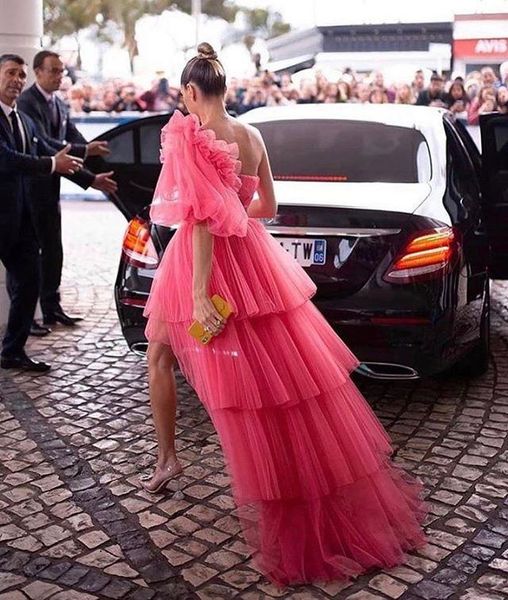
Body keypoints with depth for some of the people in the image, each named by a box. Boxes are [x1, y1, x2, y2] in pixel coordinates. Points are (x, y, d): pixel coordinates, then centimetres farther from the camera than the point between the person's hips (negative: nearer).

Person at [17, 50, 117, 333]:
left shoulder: (60, 106, 13)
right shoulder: (27, 102, -14)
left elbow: (75, 139, 6)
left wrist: (93, 176, -8)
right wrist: (85, 150, -31)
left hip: (50, 190, 8)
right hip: (29, 190, -8)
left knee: (53, 251, 14)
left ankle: (52, 307, 24)